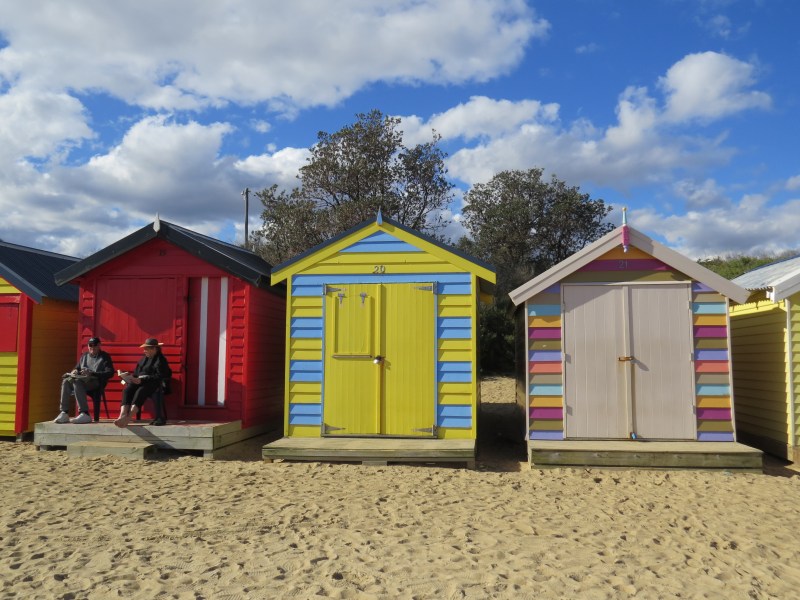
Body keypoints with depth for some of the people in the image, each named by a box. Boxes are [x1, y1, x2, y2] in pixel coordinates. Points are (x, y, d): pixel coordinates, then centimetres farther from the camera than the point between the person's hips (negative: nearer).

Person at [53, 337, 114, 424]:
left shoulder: (105, 356, 9)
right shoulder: (84, 355, 26)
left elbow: (110, 373, -4)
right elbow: (77, 367, 31)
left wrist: (92, 373, -15)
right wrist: (74, 371, 5)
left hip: (96, 382, -6)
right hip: (81, 379, 6)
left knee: (77, 381, -34)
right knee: (66, 381, -24)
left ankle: (85, 414, -43)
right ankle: (64, 413, -28)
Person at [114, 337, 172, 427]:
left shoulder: (161, 360, 0)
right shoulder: (143, 359, 26)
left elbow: (159, 377, -13)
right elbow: (136, 373, 26)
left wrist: (142, 380, -20)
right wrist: (129, 377, 2)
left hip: (152, 383, -7)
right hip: (139, 382, 7)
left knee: (140, 391, -37)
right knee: (127, 390, -25)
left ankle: (127, 418, -49)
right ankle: (122, 415, -43)